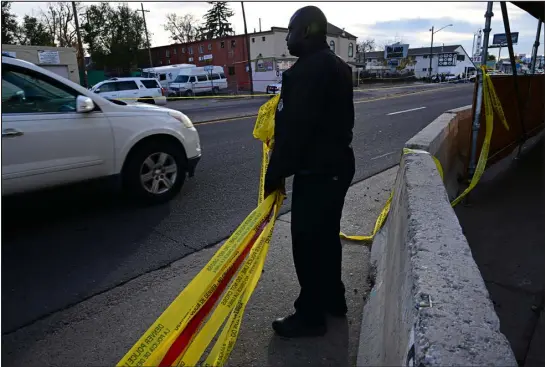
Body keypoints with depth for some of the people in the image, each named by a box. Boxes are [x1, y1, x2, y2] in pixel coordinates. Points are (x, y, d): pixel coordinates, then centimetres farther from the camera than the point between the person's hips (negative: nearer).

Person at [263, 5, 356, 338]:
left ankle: (311, 316, 18)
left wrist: (275, 174, -16)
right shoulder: (336, 66, 14)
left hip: (316, 172, -10)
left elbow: (294, 129, -23)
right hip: (337, 165, 10)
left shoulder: (307, 70, -18)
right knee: (326, 236, 20)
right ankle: (333, 299, 36)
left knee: (308, 242, 2)